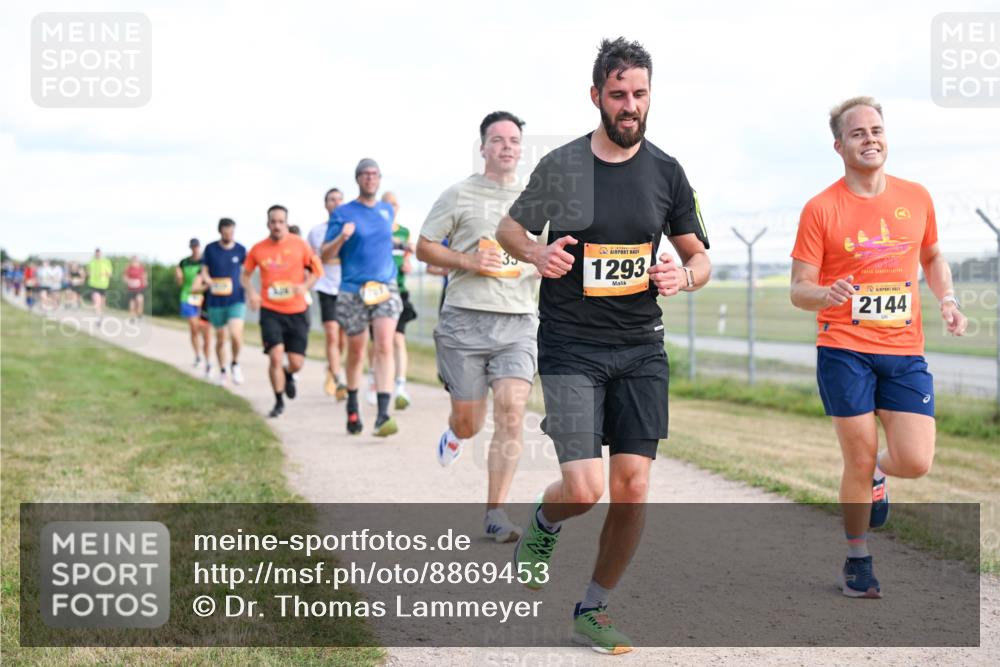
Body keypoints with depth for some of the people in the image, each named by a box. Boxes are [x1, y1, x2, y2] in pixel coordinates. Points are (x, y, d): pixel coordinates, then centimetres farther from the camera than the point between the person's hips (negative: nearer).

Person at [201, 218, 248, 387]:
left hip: (236, 300, -1)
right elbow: (204, 272, 3)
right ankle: (222, 371, 29)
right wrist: (210, 282, -17)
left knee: (236, 335, -18)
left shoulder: (240, 250, 0)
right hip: (216, 301, 1)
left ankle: (235, 364, 8)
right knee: (220, 338, 9)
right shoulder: (210, 249, -1)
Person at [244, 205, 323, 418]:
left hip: (296, 311, 0)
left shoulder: (299, 244, -3)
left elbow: (316, 270, 5)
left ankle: (288, 375, 40)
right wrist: (251, 293, -6)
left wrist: (305, 286, -15)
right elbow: (245, 275, 13)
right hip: (270, 311, 0)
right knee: (276, 357, -14)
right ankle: (279, 402, 6)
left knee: (296, 363, 1)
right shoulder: (258, 249, 0)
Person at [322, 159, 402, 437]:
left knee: (385, 348, -16)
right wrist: (341, 237, -19)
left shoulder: (387, 211, 12)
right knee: (356, 353, 9)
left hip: (386, 288, 2)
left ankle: (383, 415, -22)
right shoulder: (343, 214, 0)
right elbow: (325, 256, -4)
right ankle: (352, 408, 32)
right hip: (353, 291, -2)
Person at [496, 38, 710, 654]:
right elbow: (510, 228, 13)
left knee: (632, 488, -3)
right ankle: (544, 524, 23)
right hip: (570, 348, -3)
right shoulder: (561, 166, -2)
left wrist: (684, 275, -12)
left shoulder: (667, 172, 4)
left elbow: (700, 258, 12)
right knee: (585, 489, -15)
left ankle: (594, 610, 17)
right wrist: (538, 253, -9)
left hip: (641, 349, 3)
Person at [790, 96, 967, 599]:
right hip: (845, 351, -3)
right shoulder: (821, 208, -4)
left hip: (905, 350, 3)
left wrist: (947, 299, 6)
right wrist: (826, 295, -26)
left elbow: (932, 257, 24)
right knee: (858, 460, 0)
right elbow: (799, 289, -3)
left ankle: (875, 472, 30)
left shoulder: (916, 198, 7)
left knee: (916, 461, -7)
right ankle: (857, 559, 21)